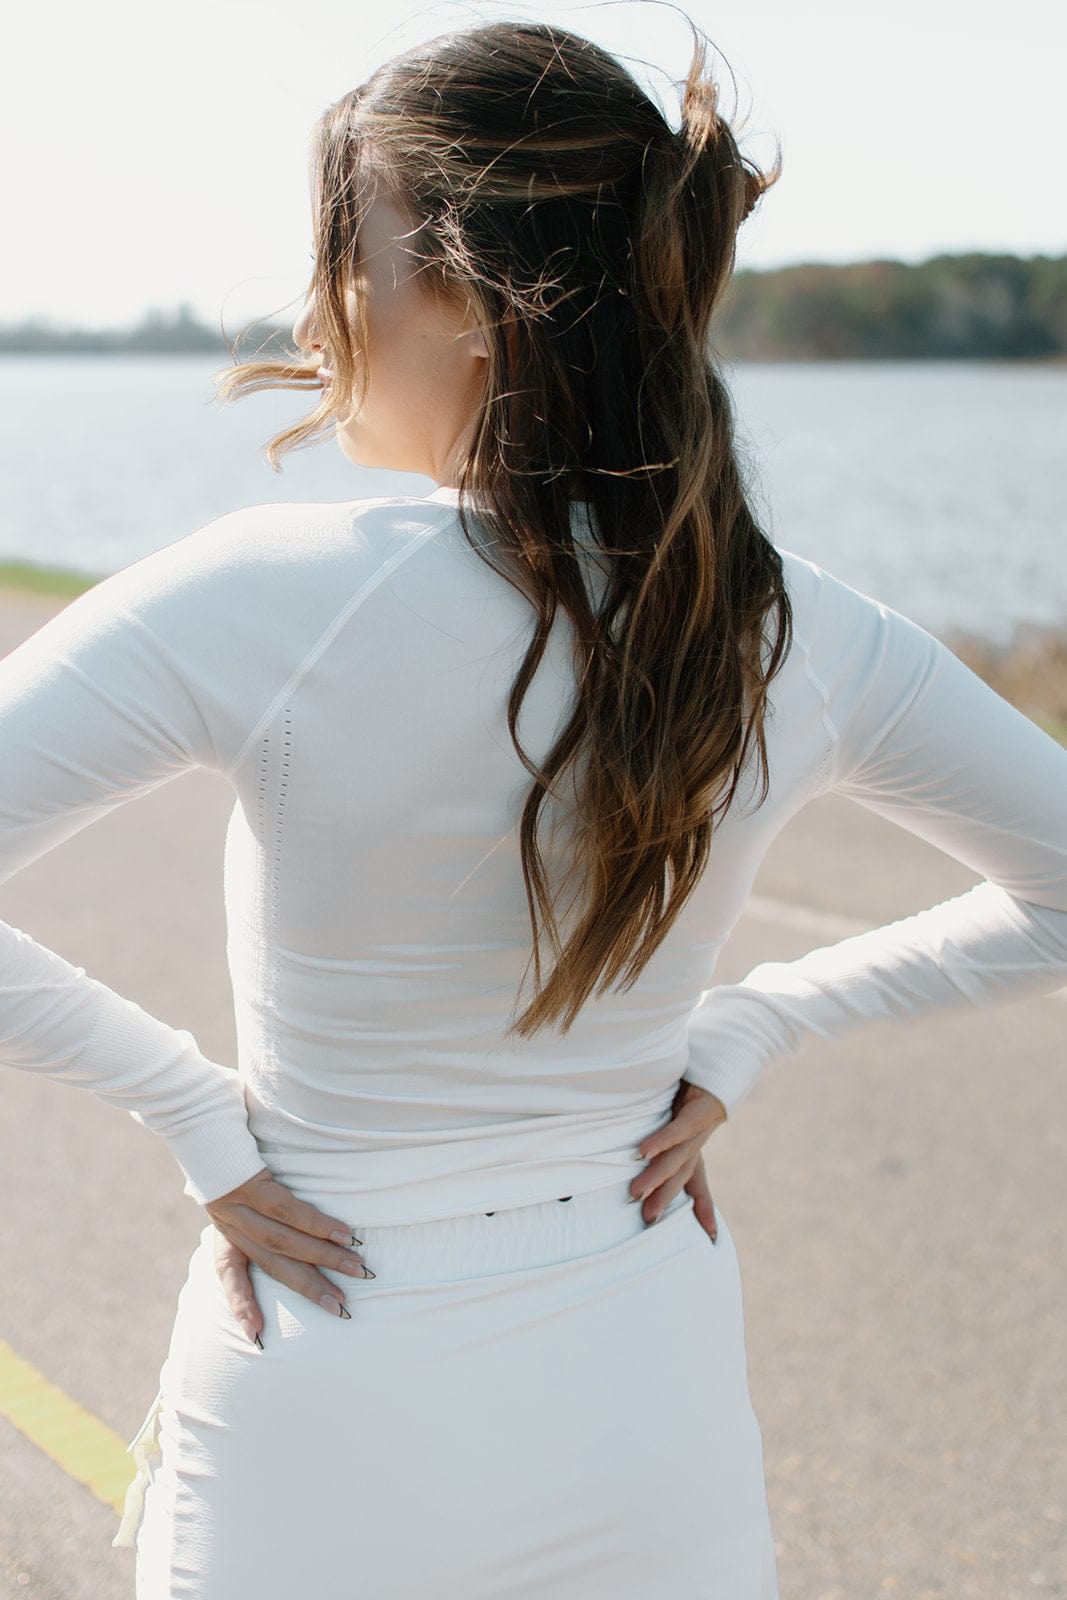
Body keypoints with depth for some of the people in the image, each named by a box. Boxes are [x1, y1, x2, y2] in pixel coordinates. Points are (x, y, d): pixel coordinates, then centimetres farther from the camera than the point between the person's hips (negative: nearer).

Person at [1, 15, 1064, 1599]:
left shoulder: (278, 597, -21)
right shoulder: (806, 637, -10)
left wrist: (195, 1116, -13)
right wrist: (747, 1029, 0)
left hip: (333, 1441, -2)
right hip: (651, 1426, 3)